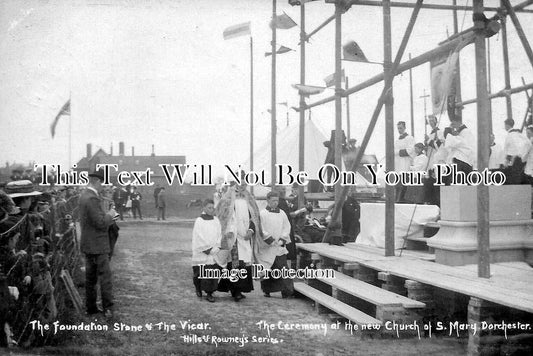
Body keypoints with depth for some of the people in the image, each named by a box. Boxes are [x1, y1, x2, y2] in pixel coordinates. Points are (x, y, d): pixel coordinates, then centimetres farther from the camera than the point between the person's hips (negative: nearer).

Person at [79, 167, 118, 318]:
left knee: (90, 277, 14)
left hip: (88, 244, 10)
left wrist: (108, 216, 12)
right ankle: (108, 308, 1)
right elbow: (101, 223, -24)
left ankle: (91, 307, 22)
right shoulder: (92, 198, -21)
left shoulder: (84, 195, 9)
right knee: (105, 275, -2)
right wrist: (110, 215, -6)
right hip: (97, 245, -10)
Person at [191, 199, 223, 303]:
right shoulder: (199, 221, -5)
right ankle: (198, 288, 30)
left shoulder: (216, 220, 8)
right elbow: (199, 238, -9)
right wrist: (209, 249, -12)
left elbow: (219, 235, 7)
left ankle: (209, 293, 6)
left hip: (214, 252, 3)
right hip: (202, 253, -3)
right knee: (200, 273, 3)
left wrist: (217, 247, -7)